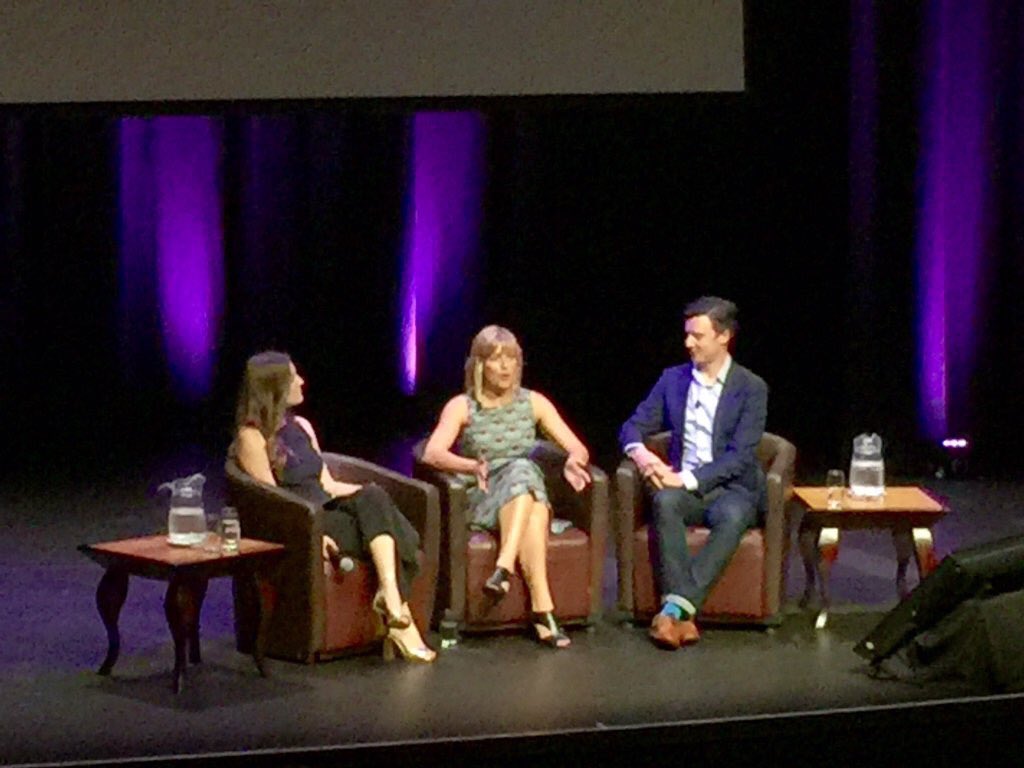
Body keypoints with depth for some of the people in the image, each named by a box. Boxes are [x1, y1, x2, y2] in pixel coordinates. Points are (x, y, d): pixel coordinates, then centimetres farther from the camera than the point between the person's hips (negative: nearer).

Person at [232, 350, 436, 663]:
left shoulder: (300, 426, 20)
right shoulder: (252, 436, -4)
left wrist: (374, 493, 2)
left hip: (327, 510, 6)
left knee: (372, 497, -26)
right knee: (379, 529, -26)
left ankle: (391, 598, -37)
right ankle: (397, 614, -30)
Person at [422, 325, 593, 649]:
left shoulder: (533, 403, 13)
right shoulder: (462, 407, 4)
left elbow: (577, 447, 6)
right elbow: (432, 453, -14)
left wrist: (574, 461, -20)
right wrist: (472, 467, -35)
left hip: (529, 497, 2)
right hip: (480, 503, -2)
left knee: (522, 470, -33)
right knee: (522, 469, -33)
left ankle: (504, 569, -49)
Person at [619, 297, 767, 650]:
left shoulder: (751, 388, -1)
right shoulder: (673, 379, 11)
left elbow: (740, 456, -10)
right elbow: (633, 427, 12)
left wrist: (689, 479, -21)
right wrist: (640, 453, -13)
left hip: (731, 488, -2)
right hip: (683, 486, 2)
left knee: (732, 517, -38)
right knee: (664, 502, -34)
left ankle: (676, 607, -42)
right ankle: (682, 615, -42)